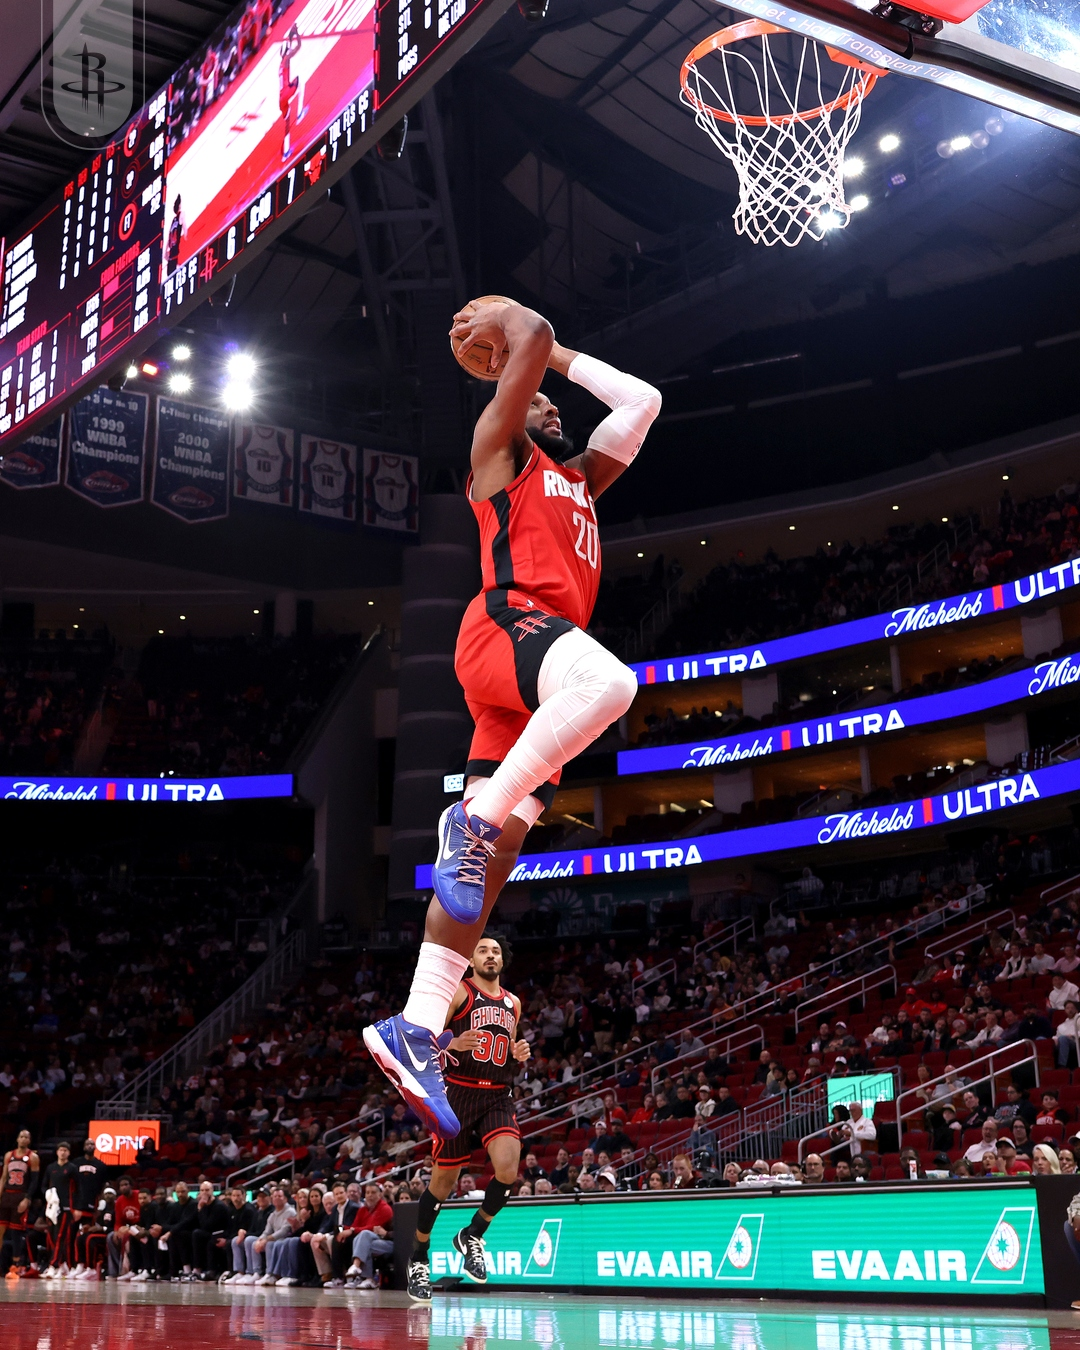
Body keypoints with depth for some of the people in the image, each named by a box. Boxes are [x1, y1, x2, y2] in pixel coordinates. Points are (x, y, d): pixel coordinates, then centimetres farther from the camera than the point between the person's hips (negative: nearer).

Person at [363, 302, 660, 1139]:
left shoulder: (577, 478, 37)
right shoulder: (499, 449, 15)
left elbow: (642, 402, 39)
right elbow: (533, 334, 5)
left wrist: (557, 357, 41)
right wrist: (504, 327, 26)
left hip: (546, 647, 8)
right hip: (508, 620, -8)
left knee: (494, 853, -5)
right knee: (610, 681, -40)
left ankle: (416, 1032, -9)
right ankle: (476, 814, -30)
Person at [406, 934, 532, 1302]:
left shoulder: (513, 1003, 15)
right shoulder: (457, 992, -1)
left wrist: (519, 1056, 4)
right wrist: (453, 1043, -23)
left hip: (498, 1097, 4)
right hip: (459, 1093, -4)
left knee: (508, 1169, -19)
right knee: (443, 1181, 4)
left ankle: (472, 1236, 6)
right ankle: (419, 1259, 24)